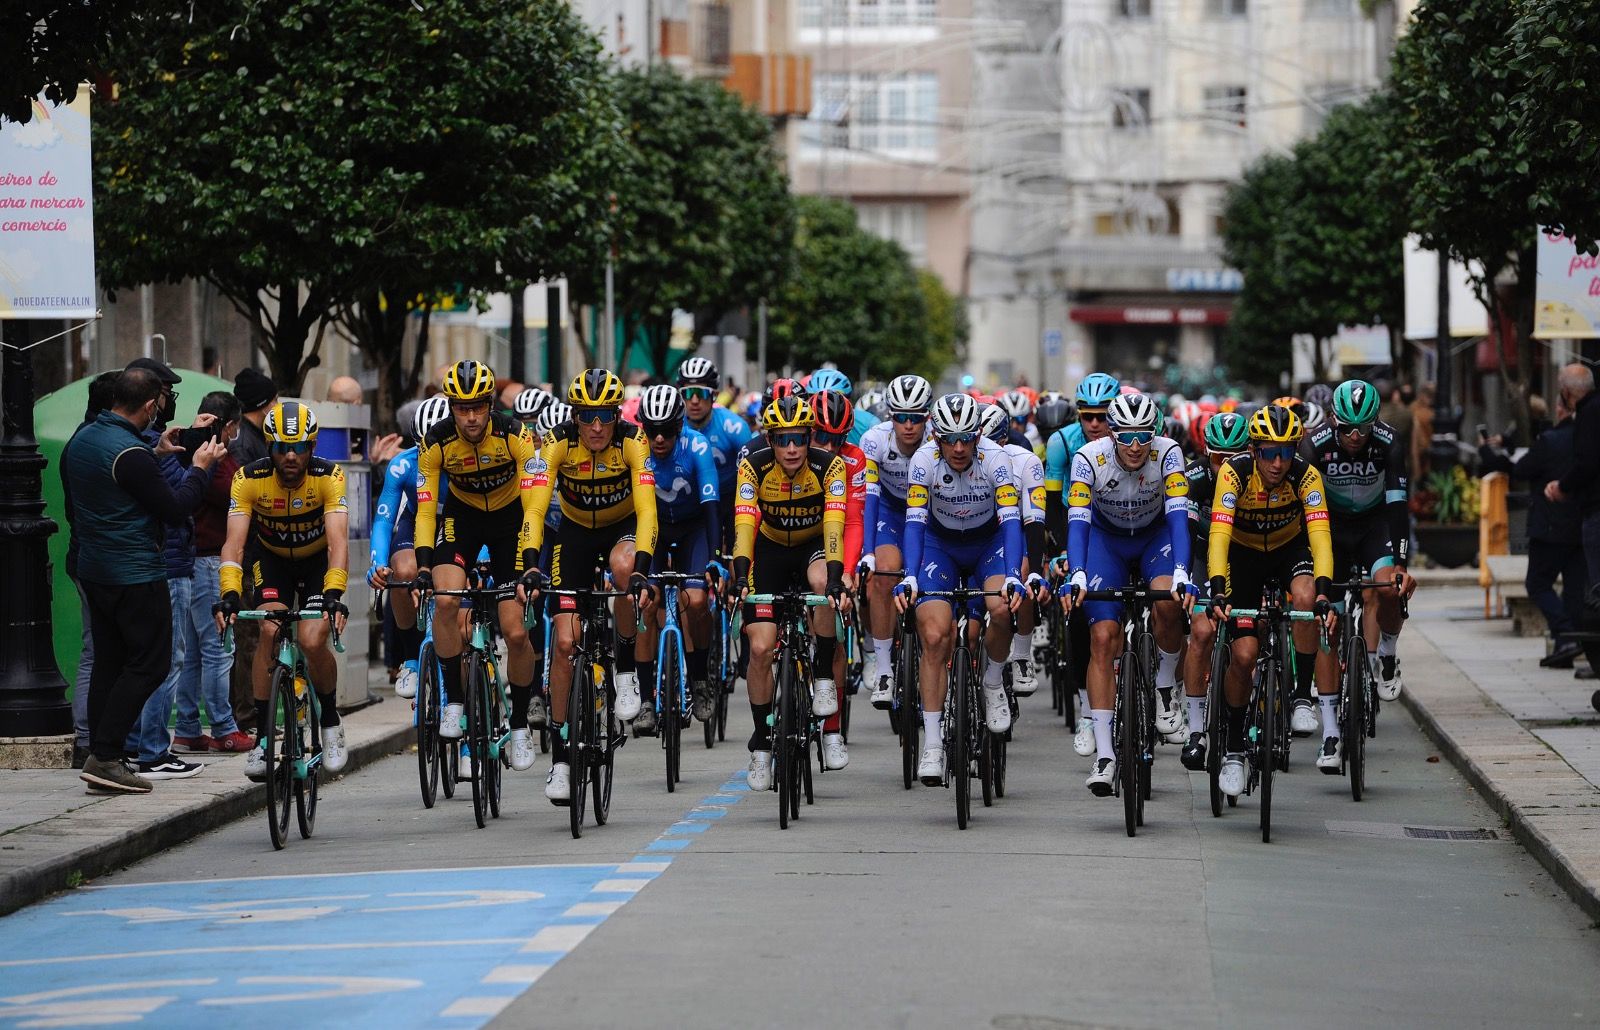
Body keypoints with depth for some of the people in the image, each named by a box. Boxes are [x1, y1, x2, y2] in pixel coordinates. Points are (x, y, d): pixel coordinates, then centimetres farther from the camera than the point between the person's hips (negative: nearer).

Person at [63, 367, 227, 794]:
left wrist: (155, 452, 26)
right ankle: (104, 758, -11)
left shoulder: (83, 440, 7)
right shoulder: (129, 453, -21)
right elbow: (175, 508, -16)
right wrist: (200, 468, -3)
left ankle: (100, 761, 11)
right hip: (135, 575, -9)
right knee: (149, 664, -4)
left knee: (109, 663, 12)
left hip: (94, 571, 9)